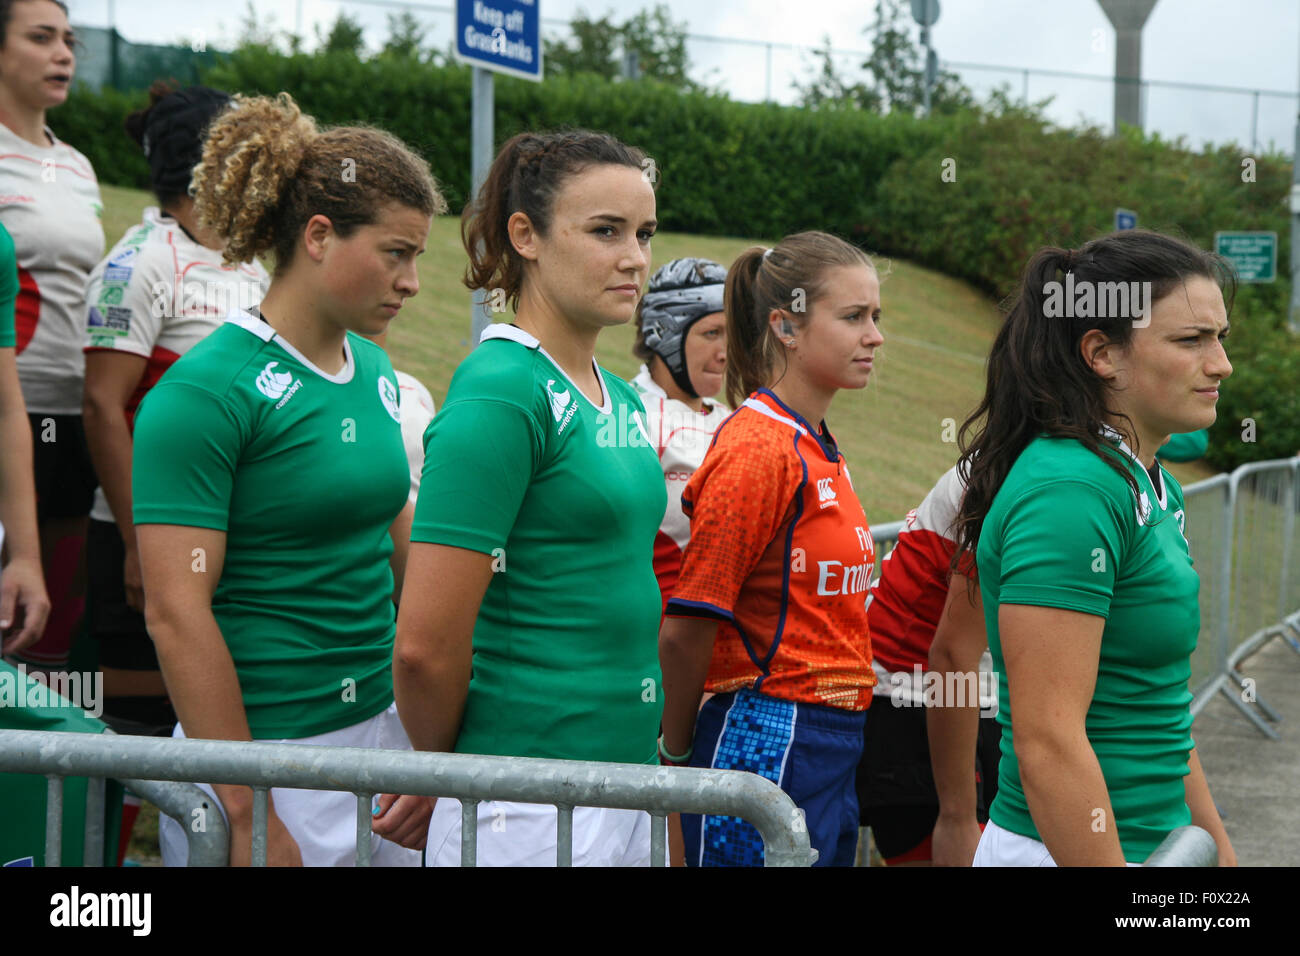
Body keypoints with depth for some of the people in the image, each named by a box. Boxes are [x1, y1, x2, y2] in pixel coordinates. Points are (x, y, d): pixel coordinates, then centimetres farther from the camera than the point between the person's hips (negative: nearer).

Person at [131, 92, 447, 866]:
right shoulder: (206, 390, -13)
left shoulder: (376, 373, 10)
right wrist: (249, 818, -18)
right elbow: (176, 611, -17)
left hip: (380, 731, 7)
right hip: (266, 753, -7)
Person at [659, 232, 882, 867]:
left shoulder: (820, 450, 13)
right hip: (770, 748, -9)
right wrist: (678, 751, -4)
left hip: (833, 744, 9)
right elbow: (685, 629, -16)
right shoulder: (758, 450, -16)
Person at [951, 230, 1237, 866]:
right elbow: (1048, 740, -24)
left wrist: (1216, 848, 19)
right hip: (1068, 853, -9)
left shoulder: (1154, 489, 12)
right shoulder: (1070, 493, -19)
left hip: (1154, 841, 9)